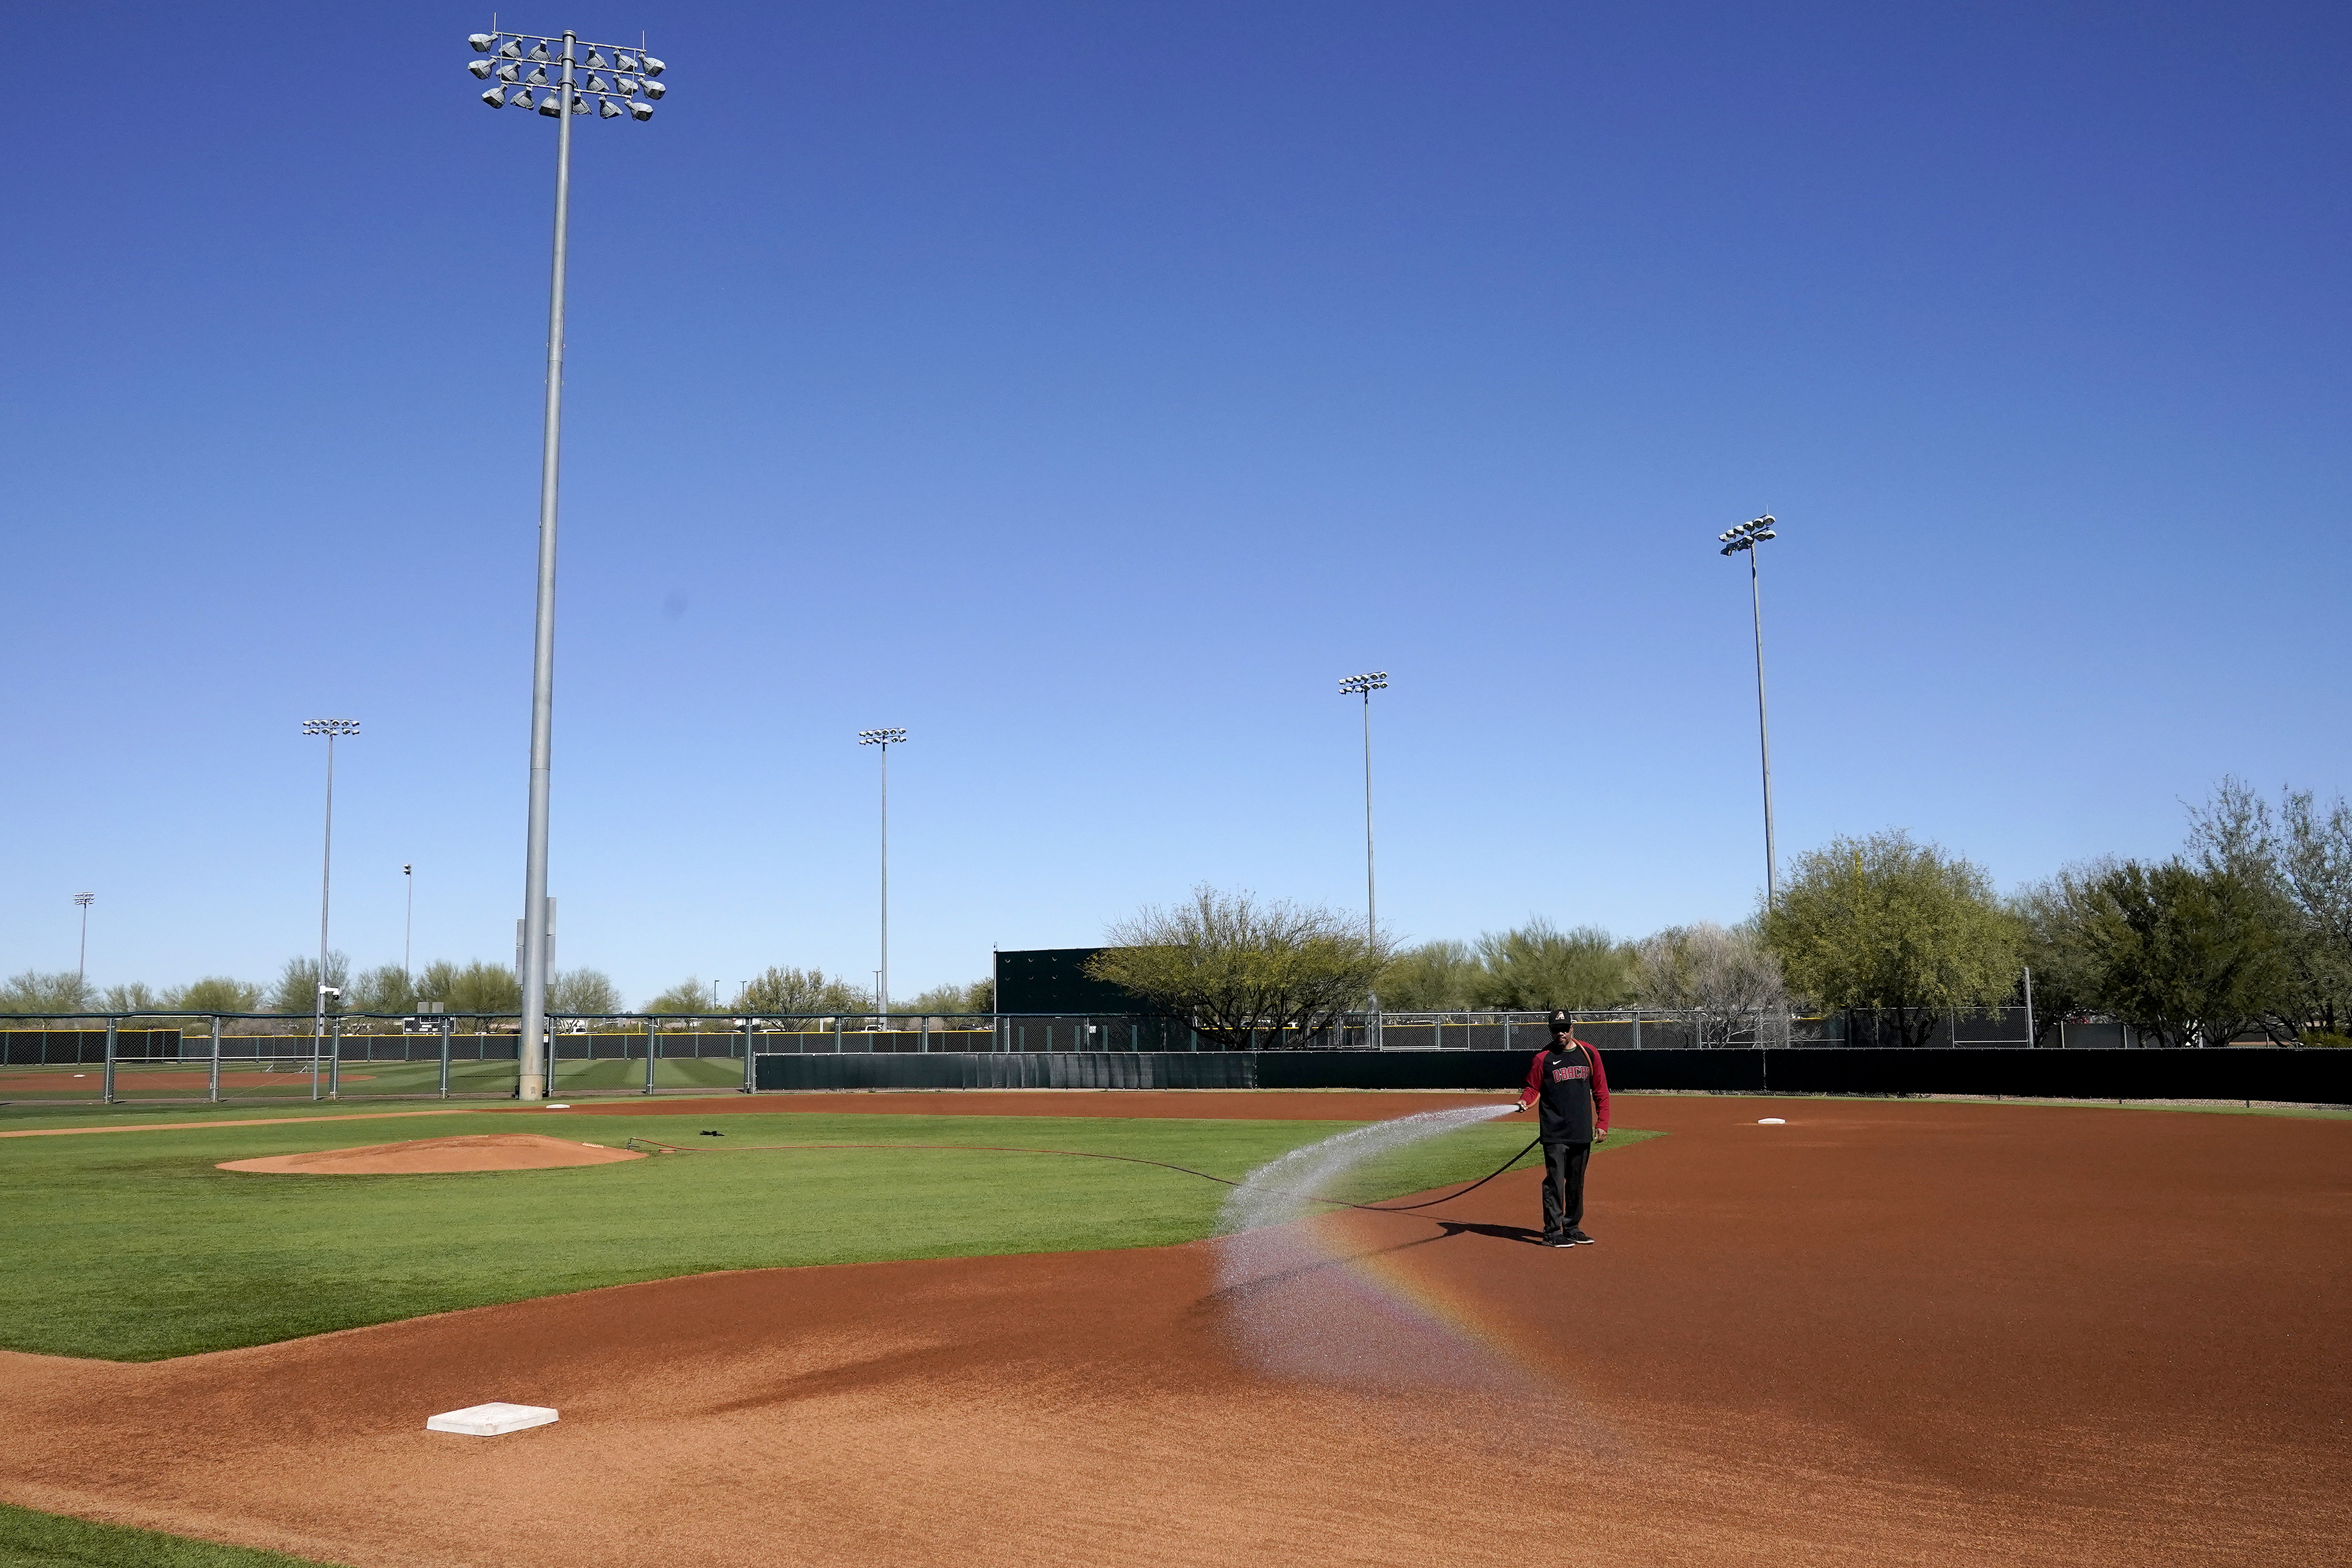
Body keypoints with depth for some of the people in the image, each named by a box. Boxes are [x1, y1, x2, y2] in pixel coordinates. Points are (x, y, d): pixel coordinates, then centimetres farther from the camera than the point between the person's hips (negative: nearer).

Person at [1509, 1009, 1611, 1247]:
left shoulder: (1589, 1054, 7)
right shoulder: (1543, 1058, -2)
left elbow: (1601, 1091, 11)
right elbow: (1533, 1088, 4)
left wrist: (1602, 1123, 5)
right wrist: (1524, 1101, -18)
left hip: (1583, 1132, 4)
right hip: (1555, 1133, -4)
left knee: (1576, 1182, 12)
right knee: (1555, 1181, -7)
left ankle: (1572, 1228, 22)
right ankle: (1552, 1232, -1)